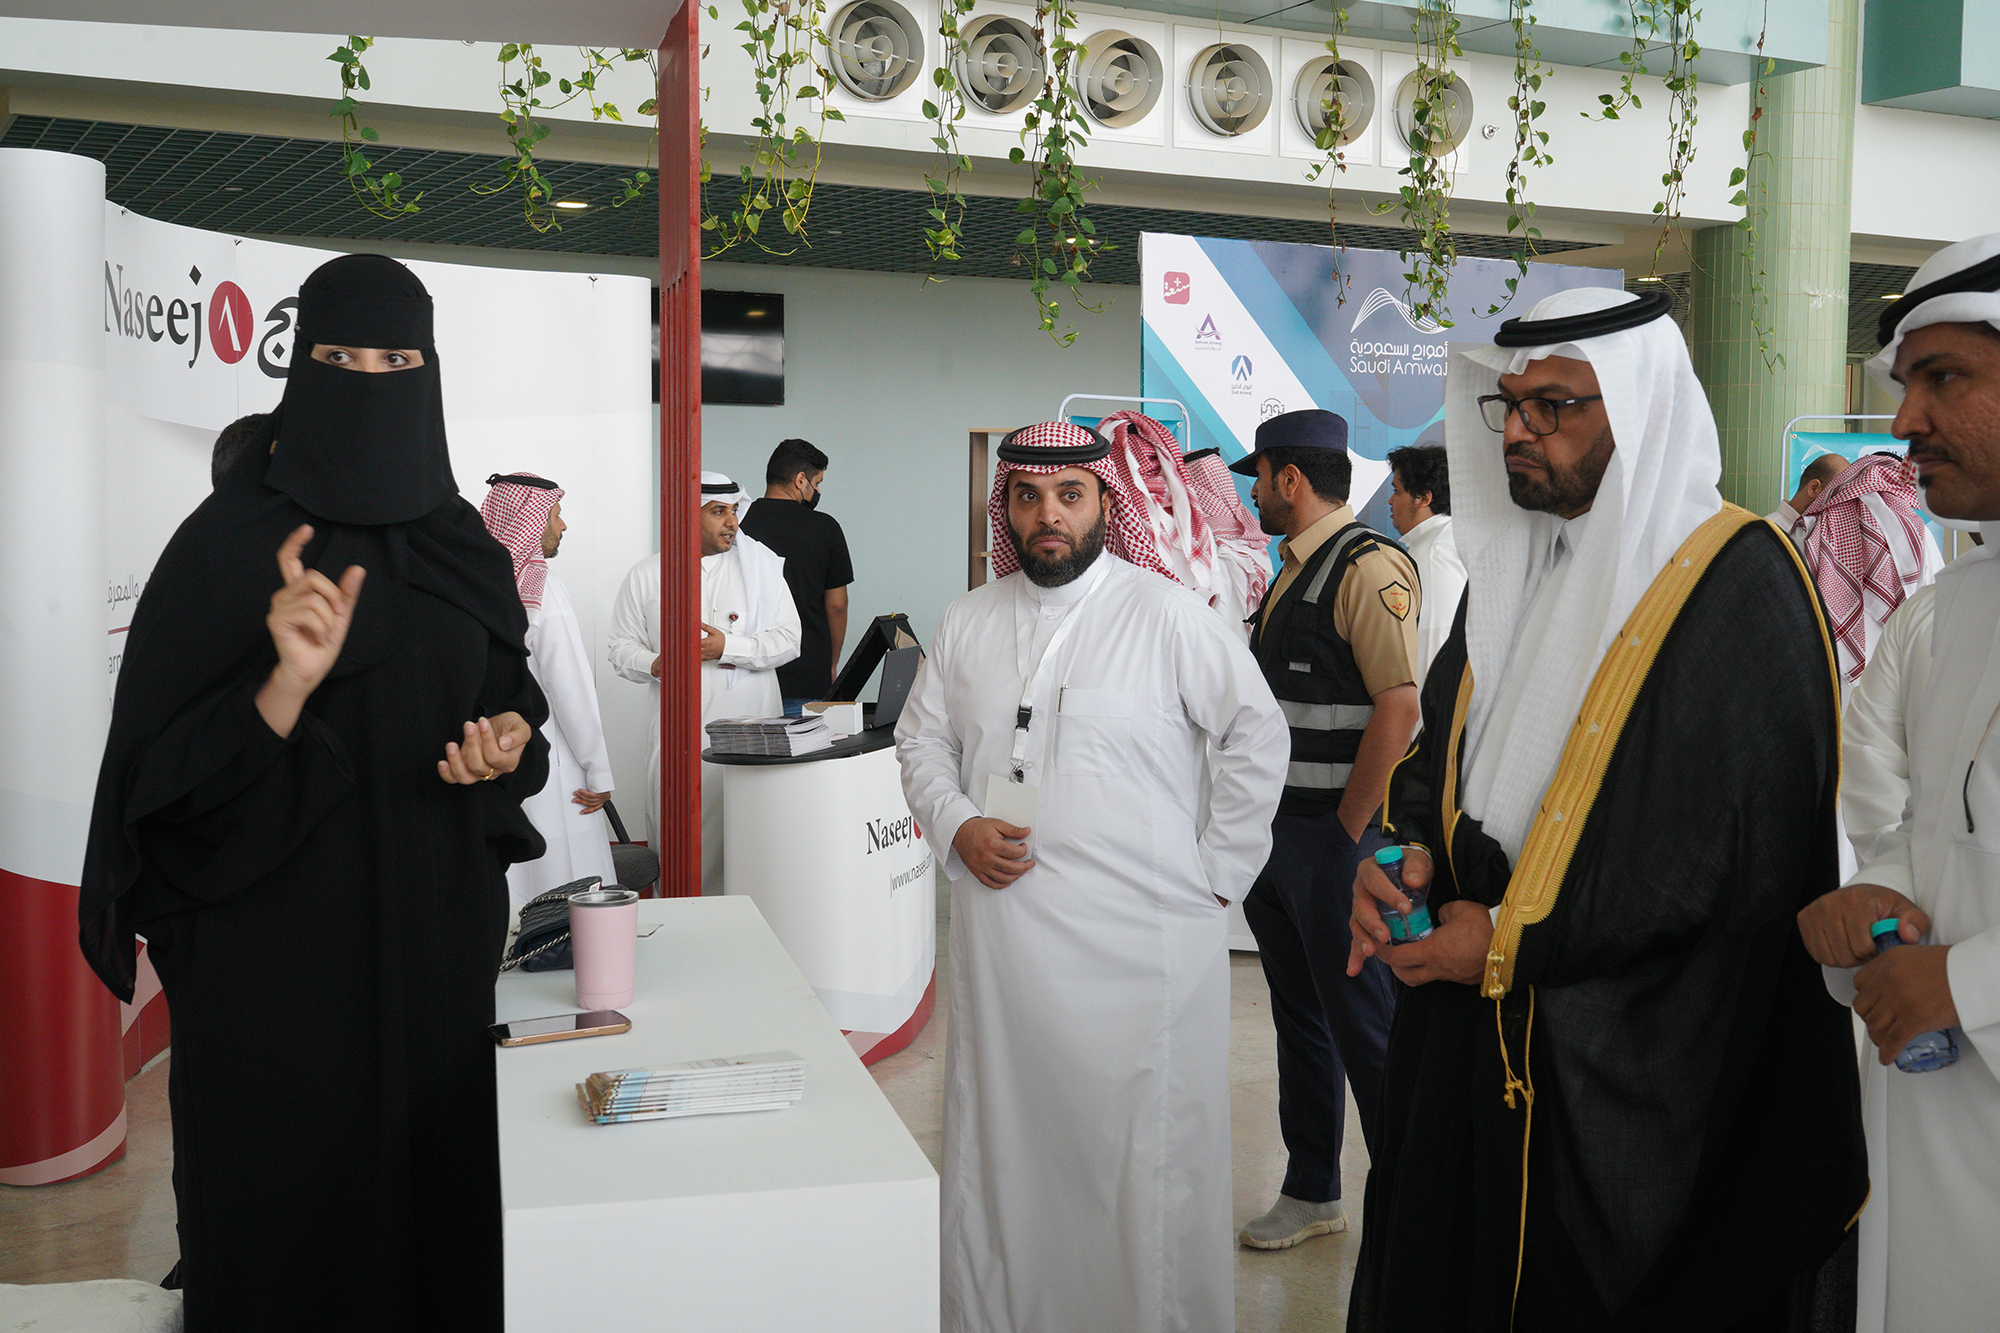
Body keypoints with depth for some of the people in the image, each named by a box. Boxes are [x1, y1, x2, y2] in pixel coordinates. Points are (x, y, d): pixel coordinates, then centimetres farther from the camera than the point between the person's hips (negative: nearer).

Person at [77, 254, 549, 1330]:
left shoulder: (461, 547, 5)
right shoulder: (228, 542, -9)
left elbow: (509, 700, 16)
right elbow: (170, 775, -12)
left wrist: (506, 747, -7)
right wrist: (286, 684, -29)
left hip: (437, 930, 4)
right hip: (278, 944, -4)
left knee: (436, 1173, 12)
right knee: (290, 1198, 7)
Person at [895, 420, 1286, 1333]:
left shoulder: (1168, 615, -4)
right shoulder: (967, 622, 11)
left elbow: (1258, 736, -3)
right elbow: (921, 741, 18)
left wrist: (1216, 870, -3)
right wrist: (957, 825, -1)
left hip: (1139, 945, -4)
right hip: (1000, 938, 4)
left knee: (1146, 1161, 1)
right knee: (1001, 1152, 12)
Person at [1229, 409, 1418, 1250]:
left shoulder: (1368, 567, -15)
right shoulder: (1292, 571, 15)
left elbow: (1400, 706, -23)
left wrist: (1344, 833, -18)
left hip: (1334, 840, -9)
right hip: (1272, 833, 9)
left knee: (1363, 1024, 0)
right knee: (1299, 1016, 16)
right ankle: (1311, 1193, 29)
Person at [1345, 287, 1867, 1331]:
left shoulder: (1738, 586, -15)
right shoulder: (1515, 565, 10)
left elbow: (1736, 851, -21)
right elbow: (1441, 744, 19)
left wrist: (1512, 944, -17)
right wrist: (1407, 853, -3)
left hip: (1630, 1071, -7)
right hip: (1471, 1033, 7)